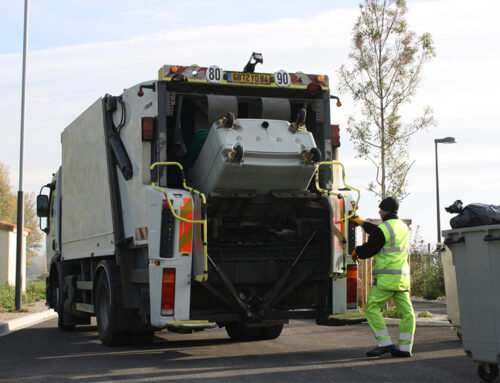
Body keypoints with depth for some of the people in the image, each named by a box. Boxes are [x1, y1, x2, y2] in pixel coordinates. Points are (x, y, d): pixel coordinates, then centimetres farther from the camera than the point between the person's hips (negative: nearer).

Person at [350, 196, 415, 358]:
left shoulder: (383, 229, -11)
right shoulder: (403, 227, 16)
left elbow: (368, 249, -7)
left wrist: (356, 251, 14)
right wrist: (361, 223, 38)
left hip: (386, 277, -8)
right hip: (402, 277, 8)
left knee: (372, 308, -3)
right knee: (406, 312, 7)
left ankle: (385, 343, -10)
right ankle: (405, 347, 7)